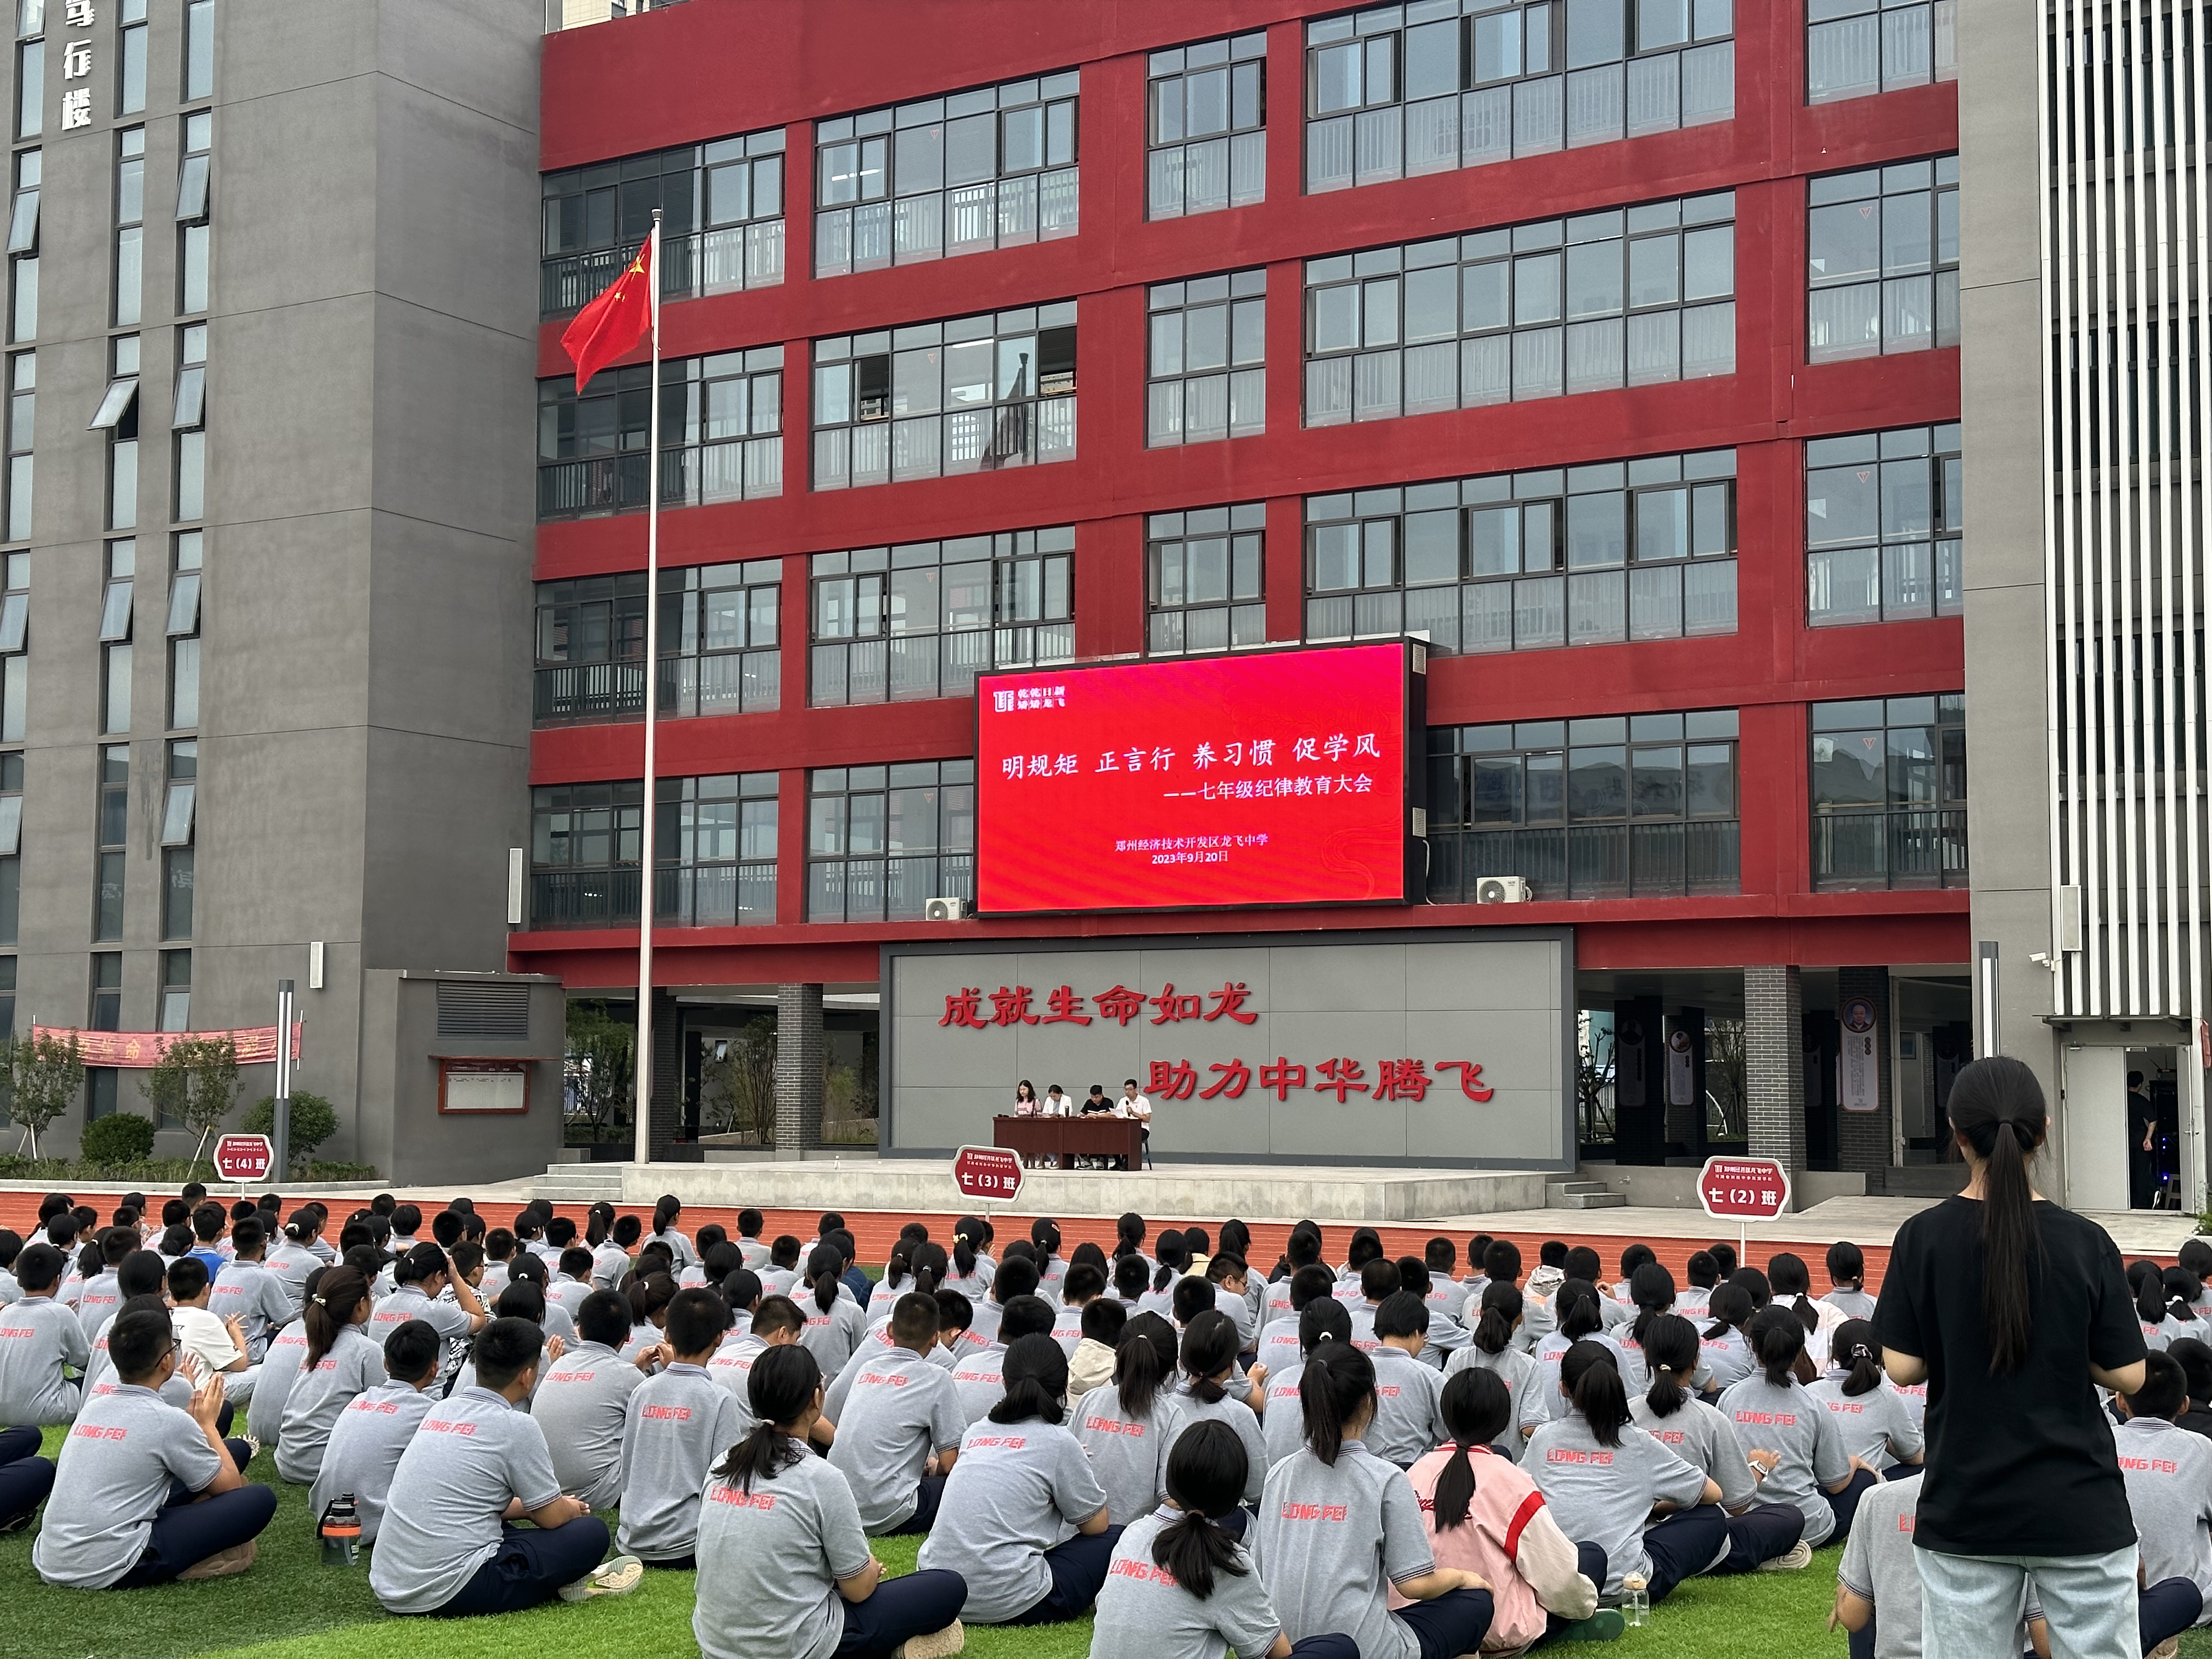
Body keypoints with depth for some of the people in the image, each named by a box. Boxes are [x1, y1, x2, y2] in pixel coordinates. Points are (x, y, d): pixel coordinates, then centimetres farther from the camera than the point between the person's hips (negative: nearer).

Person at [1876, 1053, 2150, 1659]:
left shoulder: (1922, 1238, -6)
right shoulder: (2087, 1244, -7)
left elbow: (1902, 1366, -5)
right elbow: (2128, 1375, -4)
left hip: (1963, 1511, 1)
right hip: (2079, 1511, -1)